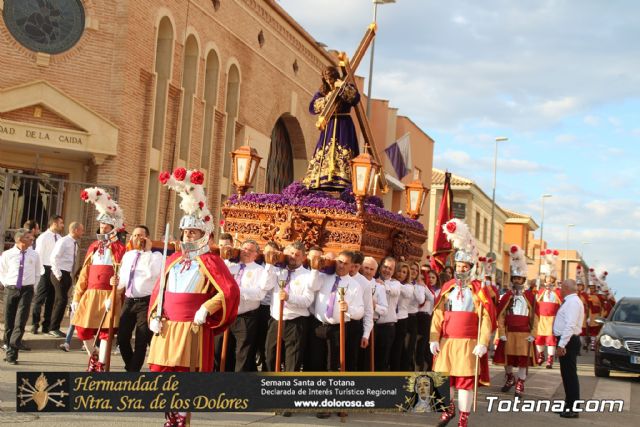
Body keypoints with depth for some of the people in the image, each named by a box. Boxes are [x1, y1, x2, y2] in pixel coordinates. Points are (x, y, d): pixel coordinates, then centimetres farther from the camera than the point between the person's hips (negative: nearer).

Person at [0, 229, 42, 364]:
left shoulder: (34, 255, 1)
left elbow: (38, 273, 14)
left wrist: (32, 284, 6)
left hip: (27, 290, 0)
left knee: (20, 323, -10)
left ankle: (11, 354, -7)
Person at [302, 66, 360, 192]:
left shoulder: (348, 89, 4)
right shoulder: (322, 91, 13)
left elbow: (356, 98, -18)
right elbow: (312, 108, 3)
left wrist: (343, 87, -21)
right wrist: (326, 99, -8)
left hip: (343, 127, -4)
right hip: (328, 126, 4)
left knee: (342, 153, -14)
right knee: (323, 153, -3)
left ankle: (342, 183, -19)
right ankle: (323, 185, -3)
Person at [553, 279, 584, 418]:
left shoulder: (573, 302, -17)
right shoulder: (570, 301, 15)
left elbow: (570, 325, -25)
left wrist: (562, 344, -28)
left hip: (568, 341, -10)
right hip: (565, 341, 10)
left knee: (570, 374, -6)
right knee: (566, 374, 16)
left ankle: (573, 409, -3)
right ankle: (569, 404, 25)